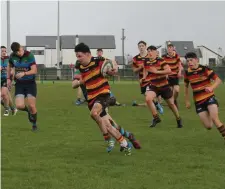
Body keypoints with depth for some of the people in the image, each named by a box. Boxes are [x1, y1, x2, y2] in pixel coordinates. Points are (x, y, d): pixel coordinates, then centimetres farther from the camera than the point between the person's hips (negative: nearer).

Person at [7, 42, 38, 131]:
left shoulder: (29, 55, -16)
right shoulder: (12, 56, -3)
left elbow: (34, 70, -19)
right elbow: (9, 66, 18)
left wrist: (24, 73, -33)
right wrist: (8, 78, 15)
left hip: (30, 83, -3)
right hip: (19, 84, 3)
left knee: (32, 106, -6)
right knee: (19, 106, -12)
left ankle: (34, 123, 20)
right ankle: (28, 111, 24)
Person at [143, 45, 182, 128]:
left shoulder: (160, 61, -16)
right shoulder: (146, 62, 0)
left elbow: (169, 70, -27)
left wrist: (156, 71, -28)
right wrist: (144, 78, 3)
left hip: (164, 85, -3)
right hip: (153, 85, 3)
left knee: (171, 104, 9)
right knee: (148, 98, -26)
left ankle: (178, 119, 34)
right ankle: (156, 118, -10)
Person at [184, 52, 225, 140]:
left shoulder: (205, 69, -12)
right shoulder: (187, 73, -1)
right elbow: (186, 86, 16)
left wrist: (211, 88, -32)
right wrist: (187, 101, 18)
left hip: (209, 97, -3)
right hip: (198, 101, 3)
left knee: (214, 119, -25)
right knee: (208, 126, -5)